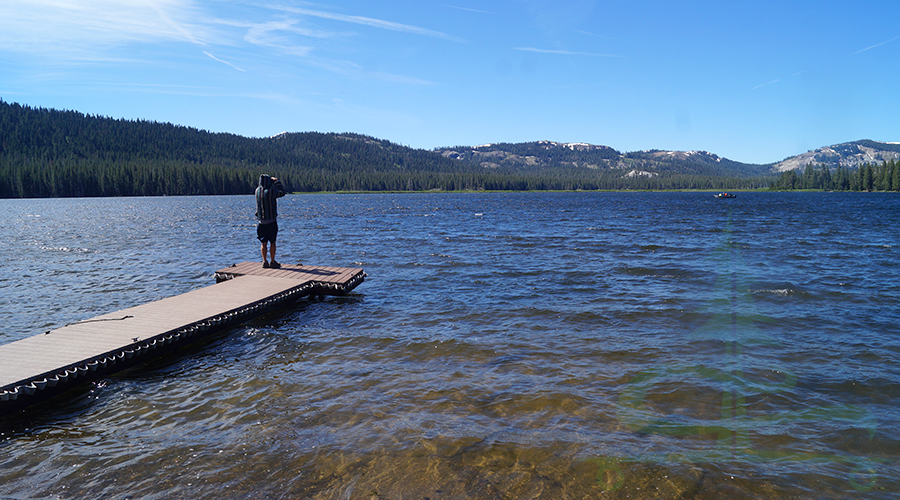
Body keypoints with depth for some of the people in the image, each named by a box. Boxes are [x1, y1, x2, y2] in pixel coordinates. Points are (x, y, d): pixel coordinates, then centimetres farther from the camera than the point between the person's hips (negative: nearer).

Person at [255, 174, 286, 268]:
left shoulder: (258, 190, 1)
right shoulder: (270, 192, -17)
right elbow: (282, 192, -1)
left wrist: (271, 180, 25)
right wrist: (277, 181, 8)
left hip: (261, 221, 5)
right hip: (271, 221, -5)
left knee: (263, 243, 10)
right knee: (272, 242, 3)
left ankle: (265, 261, 12)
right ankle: (272, 262, 6)